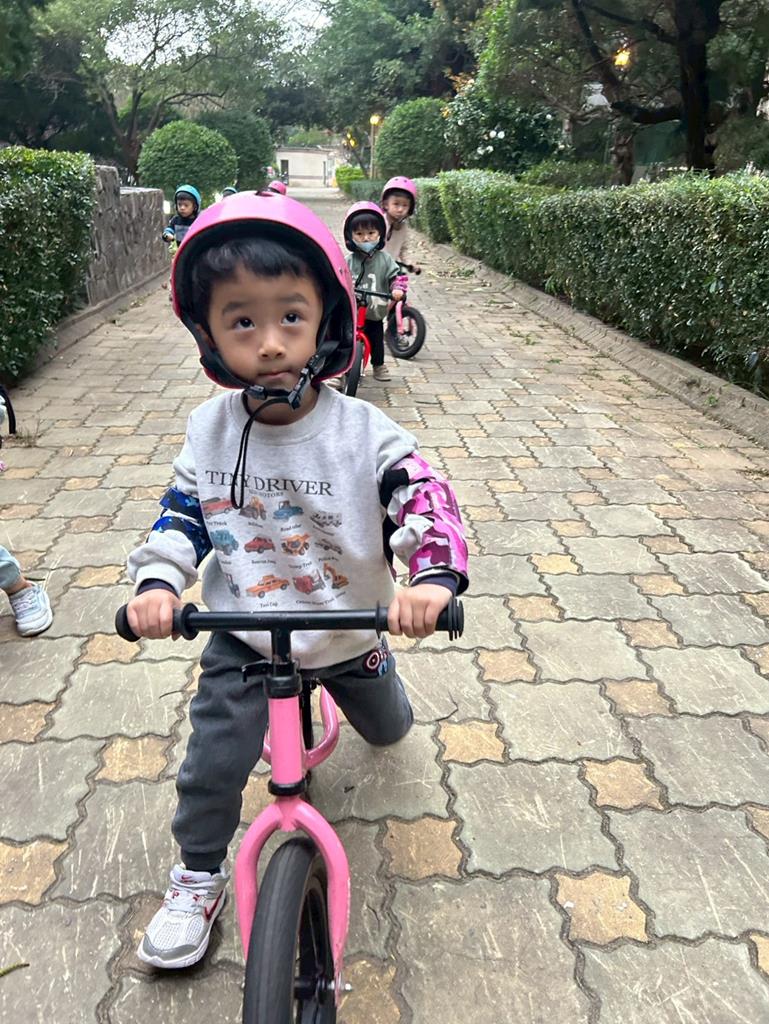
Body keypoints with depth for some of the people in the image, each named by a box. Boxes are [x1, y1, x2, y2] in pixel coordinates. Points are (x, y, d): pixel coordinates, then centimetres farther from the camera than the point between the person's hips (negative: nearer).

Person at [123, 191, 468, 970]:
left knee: (387, 728, 26)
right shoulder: (208, 431, -14)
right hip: (241, 636, 0)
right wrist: (157, 584, -23)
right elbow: (181, 517, -6)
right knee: (213, 764, -1)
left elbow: (426, 502, -27)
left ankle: (366, 697, 65)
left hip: (350, 628, 0)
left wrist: (434, 578, -46)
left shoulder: (364, 433, -23)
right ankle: (198, 879, 27)